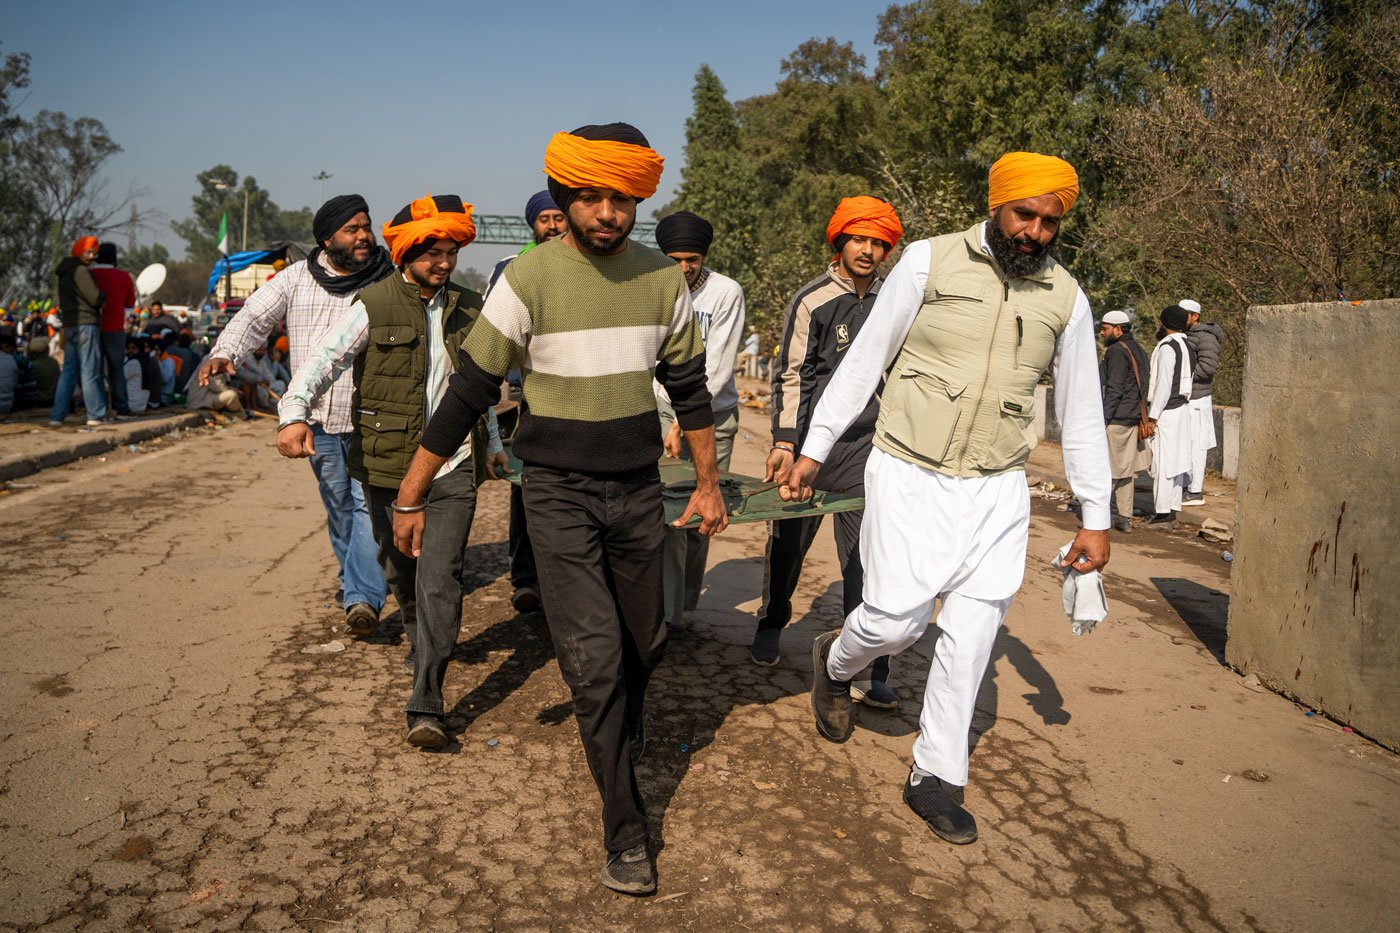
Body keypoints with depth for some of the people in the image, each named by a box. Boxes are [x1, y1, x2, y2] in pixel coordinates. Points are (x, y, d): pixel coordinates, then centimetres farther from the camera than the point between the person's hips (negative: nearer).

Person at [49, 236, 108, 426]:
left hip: (69, 325, 9)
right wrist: (104, 297, 6)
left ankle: (57, 416, 6)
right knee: (89, 371, -5)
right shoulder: (81, 270, -11)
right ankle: (96, 415, -1)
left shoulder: (64, 272, 19)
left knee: (69, 371, 9)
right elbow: (96, 298, -17)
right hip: (86, 324, -9)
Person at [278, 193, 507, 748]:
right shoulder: (373, 307, -3)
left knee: (439, 581, -11)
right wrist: (294, 414, -31)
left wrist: (491, 441, 25)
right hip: (388, 467, 0)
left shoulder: (468, 309, 9)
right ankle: (420, 643, 47)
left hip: (453, 468, 1)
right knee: (400, 572, 16)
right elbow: (324, 359, -14)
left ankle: (426, 706, -9)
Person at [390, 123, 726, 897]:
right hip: (559, 493, -3)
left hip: (638, 490, 4)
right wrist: (409, 497, -5)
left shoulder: (661, 279, 1)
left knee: (643, 644, 14)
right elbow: (466, 395, -7)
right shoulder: (528, 280, -10)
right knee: (593, 658, -7)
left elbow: (689, 386, 12)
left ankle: (622, 748, 43)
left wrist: (708, 482, 15)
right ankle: (625, 828, 8)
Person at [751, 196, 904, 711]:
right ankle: (771, 625, 38)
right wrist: (784, 441, -17)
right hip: (809, 440, -2)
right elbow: (791, 374, -8)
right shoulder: (812, 300, -6)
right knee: (788, 543, 12)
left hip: (866, 446, 3)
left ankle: (868, 672, 3)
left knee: (867, 557, -3)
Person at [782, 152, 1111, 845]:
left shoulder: (1066, 299, 5)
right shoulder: (930, 261, -3)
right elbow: (865, 361, 2)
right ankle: (834, 661, 26)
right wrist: (813, 449, 1)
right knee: (896, 618, -9)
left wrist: (1095, 516, 9)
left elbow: (1081, 414, 11)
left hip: (997, 493, 3)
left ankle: (936, 777, 20)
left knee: (971, 637, 2)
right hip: (909, 476, -2)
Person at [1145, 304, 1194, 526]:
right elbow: (1186, 381, 13)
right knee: (1176, 461, 10)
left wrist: (1152, 416, -16)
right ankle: (1172, 512, 15)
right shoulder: (1186, 347, 14)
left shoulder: (1167, 347, -13)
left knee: (1163, 463, -7)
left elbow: (1164, 384, -18)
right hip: (1182, 408, 9)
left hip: (1167, 412, -9)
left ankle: (1162, 514, -5)